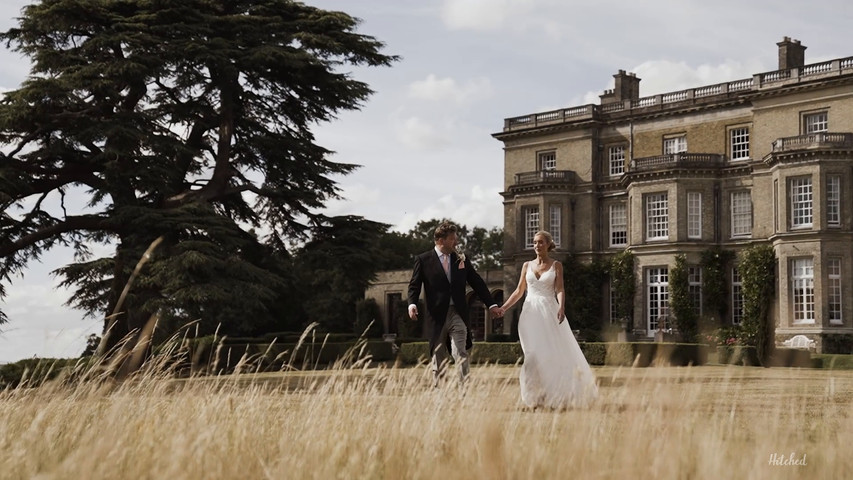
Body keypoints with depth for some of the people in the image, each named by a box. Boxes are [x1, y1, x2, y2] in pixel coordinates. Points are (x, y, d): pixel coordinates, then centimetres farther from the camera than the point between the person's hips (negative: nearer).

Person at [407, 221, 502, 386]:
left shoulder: (461, 260, 11)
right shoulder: (423, 260, 3)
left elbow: (477, 283, 14)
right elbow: (414, 285, -1)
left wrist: (491, 304, 9)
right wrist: (412, 304, -19)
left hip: (457, 314, 1)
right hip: (437, 315, -1)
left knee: (460, 353, -11)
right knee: (438, 356, 7)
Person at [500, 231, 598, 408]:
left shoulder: (556, 265, 4)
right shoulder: (527, 265, 11)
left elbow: (559, 290, -7)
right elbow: (519, 291, 13)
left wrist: (561, 307, -25)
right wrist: (504, 307, 3)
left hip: (549, 312, -2)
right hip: (531, 313, 2)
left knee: (556, 353, -5)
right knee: (534, 355, -2)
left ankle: (557, 397, 5)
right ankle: (536, 397, 1)